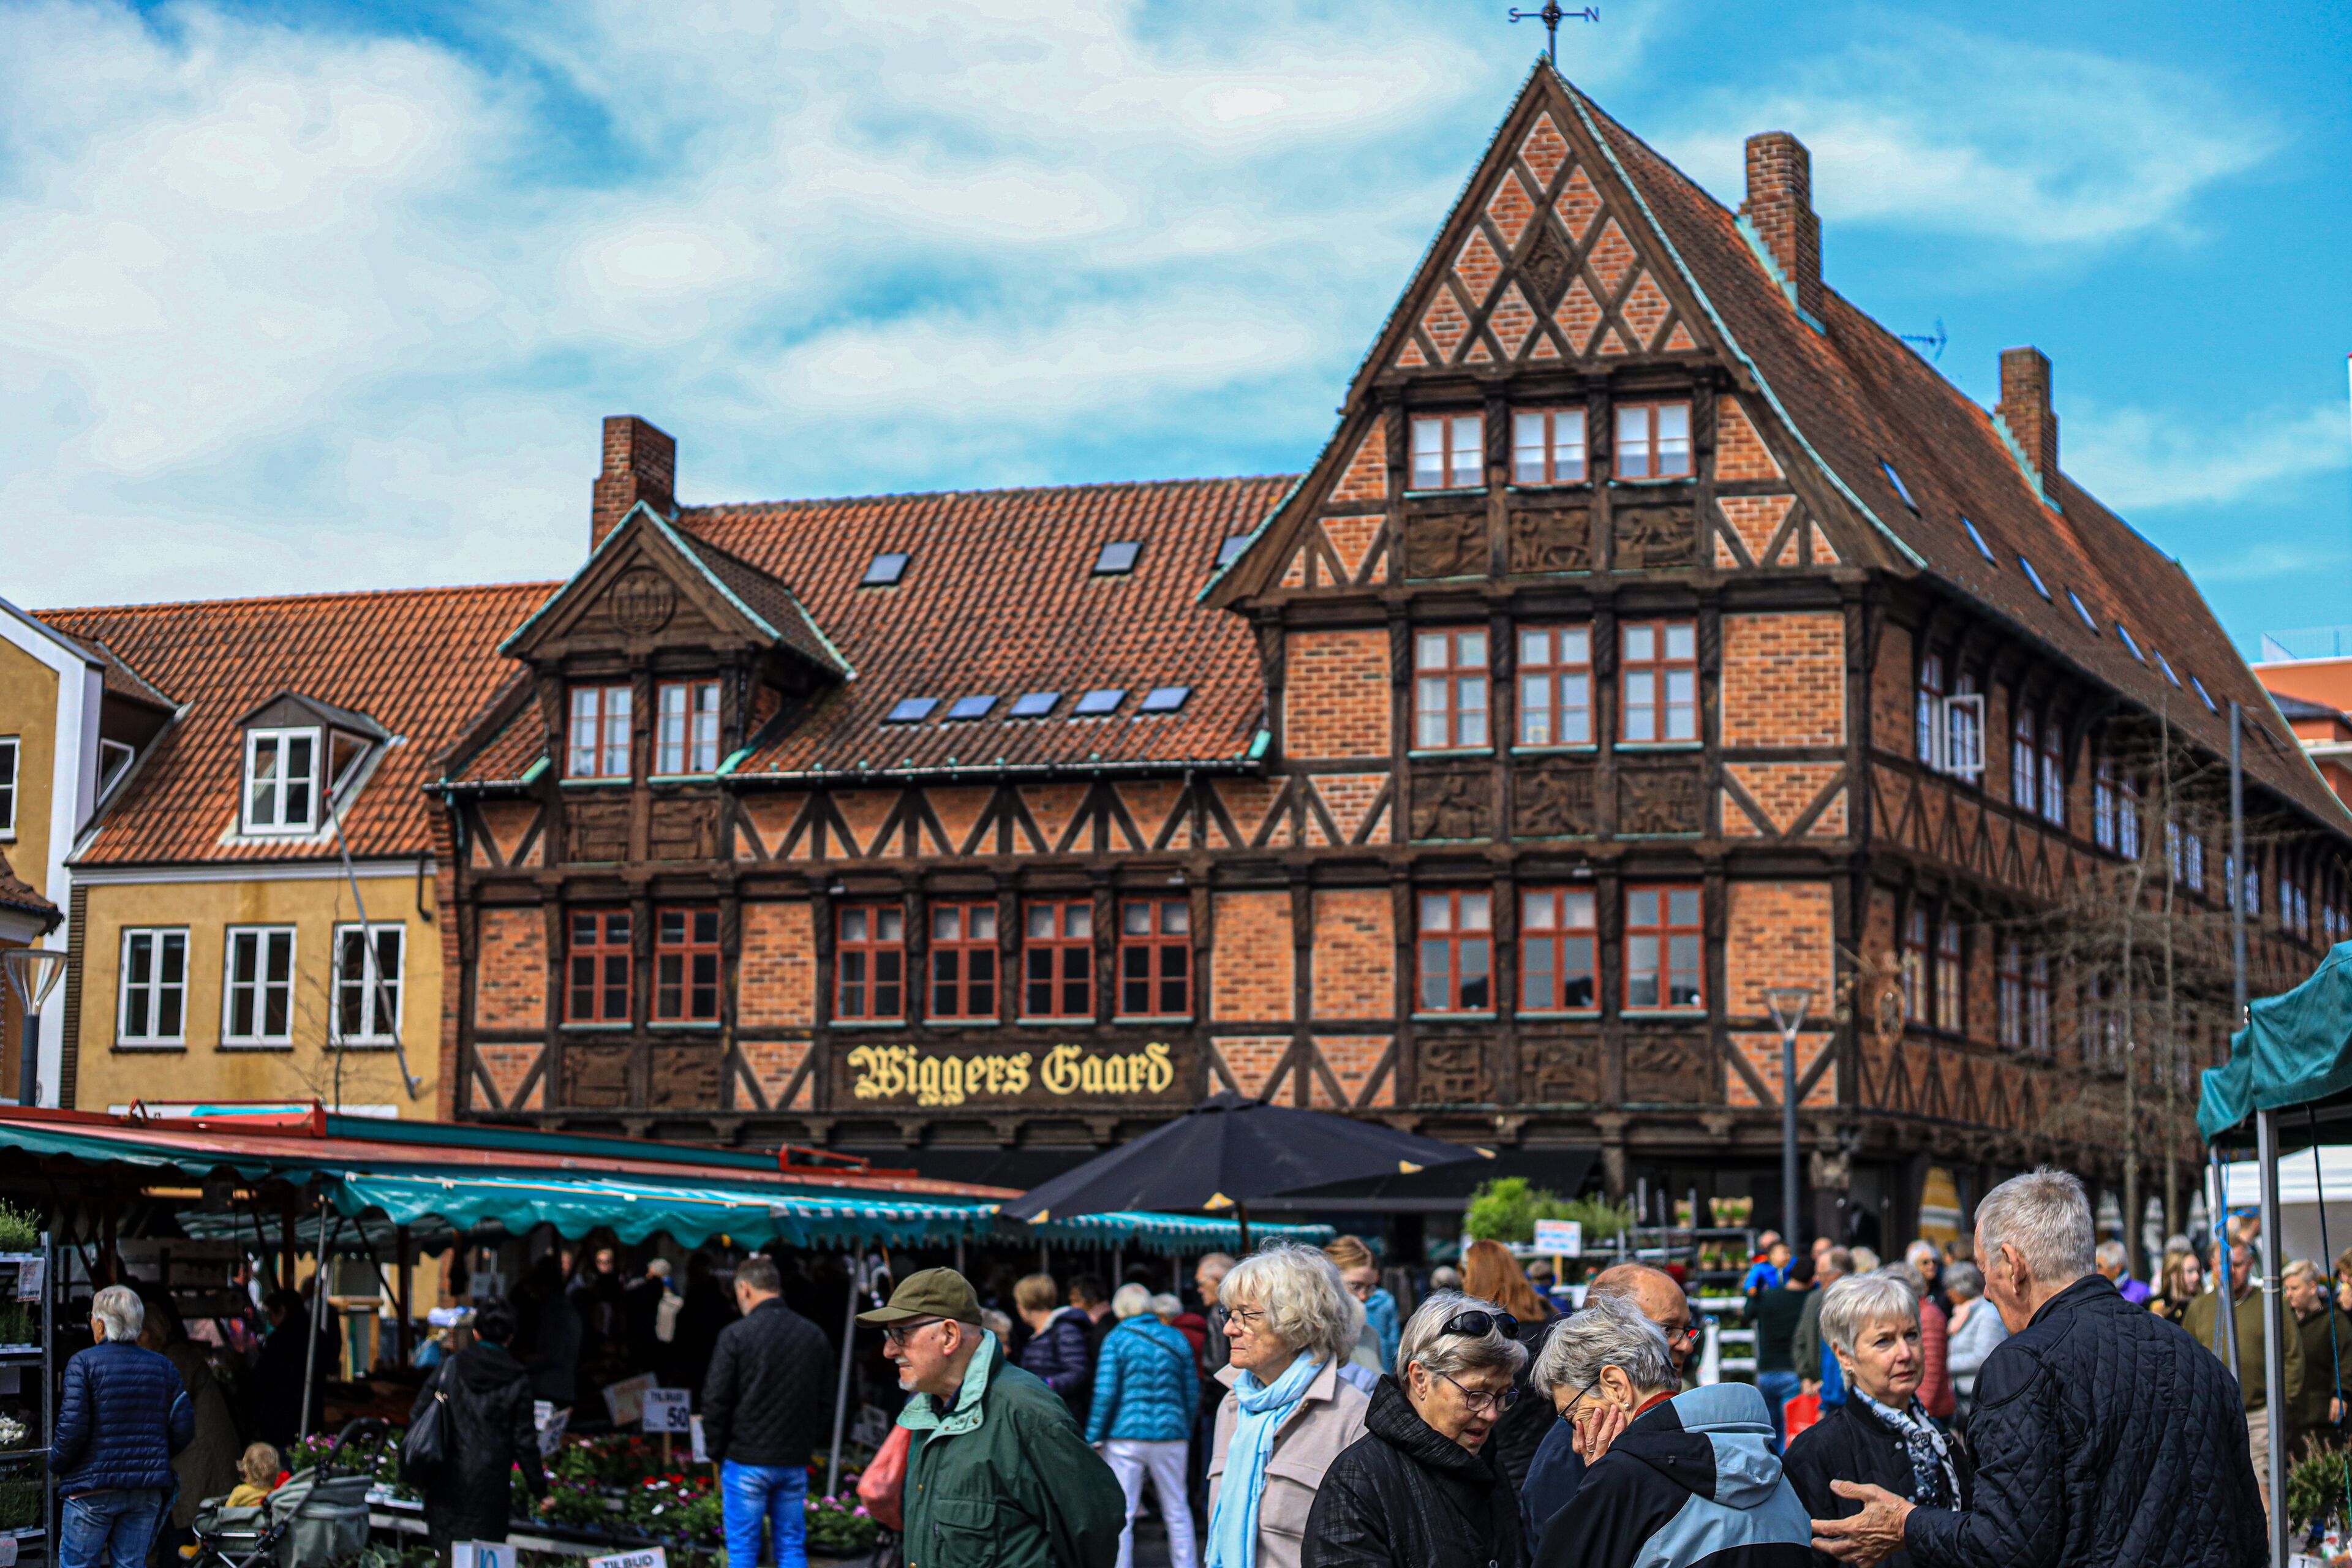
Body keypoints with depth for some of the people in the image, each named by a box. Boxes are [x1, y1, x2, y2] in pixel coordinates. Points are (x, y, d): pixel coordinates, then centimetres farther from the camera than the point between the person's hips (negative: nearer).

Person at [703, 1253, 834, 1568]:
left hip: (746, 1461, -4)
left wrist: (716, 1451, 4)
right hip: (795, 1464, 4)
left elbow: (716, 1401, -7)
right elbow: (825, 1403, 10)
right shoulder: (815, 1336, 6)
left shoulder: (735, 1335, -9)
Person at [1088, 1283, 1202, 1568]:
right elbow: (1192, 1393, 10)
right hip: (1171, 1436, 3)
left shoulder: (1116, 1339, -2)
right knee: (1177, 1512, 13)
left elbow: (1105, 1393, -9)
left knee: (1121, 1515, 1)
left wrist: (1094, 1438, -4)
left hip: (1125, 1437, -3)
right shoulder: (1177, 1339, 8)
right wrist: (1186, 1433, 20)